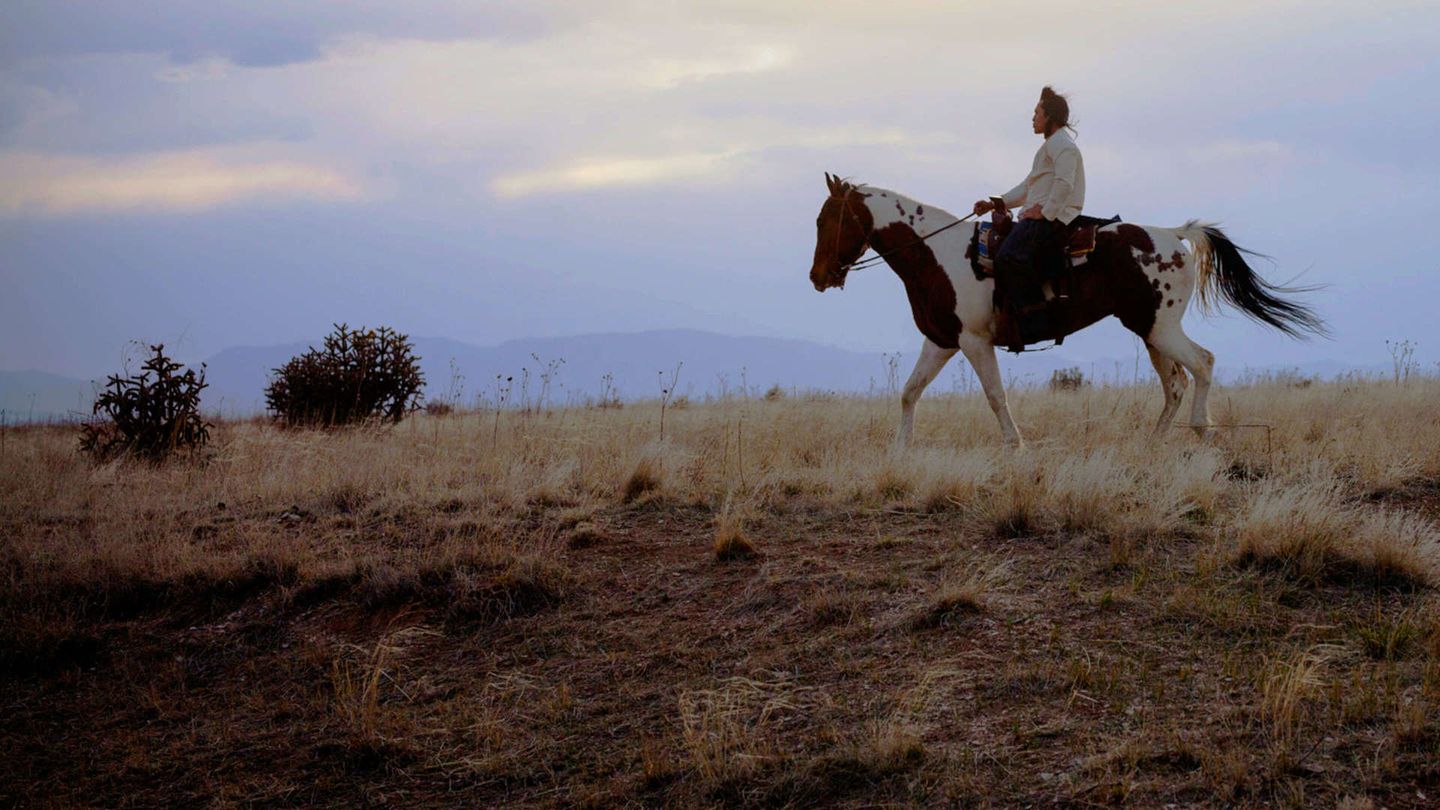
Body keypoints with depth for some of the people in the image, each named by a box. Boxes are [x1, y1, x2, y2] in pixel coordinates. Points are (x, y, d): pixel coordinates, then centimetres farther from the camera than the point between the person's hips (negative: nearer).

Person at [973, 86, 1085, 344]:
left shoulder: (1061, 144, -5)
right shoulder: (1051, 145, 29)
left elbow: (1064, 184, -20)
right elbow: (1028, 187, 31)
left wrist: (1045, 212, -19)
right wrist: (996, 204, 22)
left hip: (1053, 218, -12)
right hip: (1044, 218, 12)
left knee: (1010, 257, -31)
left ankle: (1036, 323, -33)